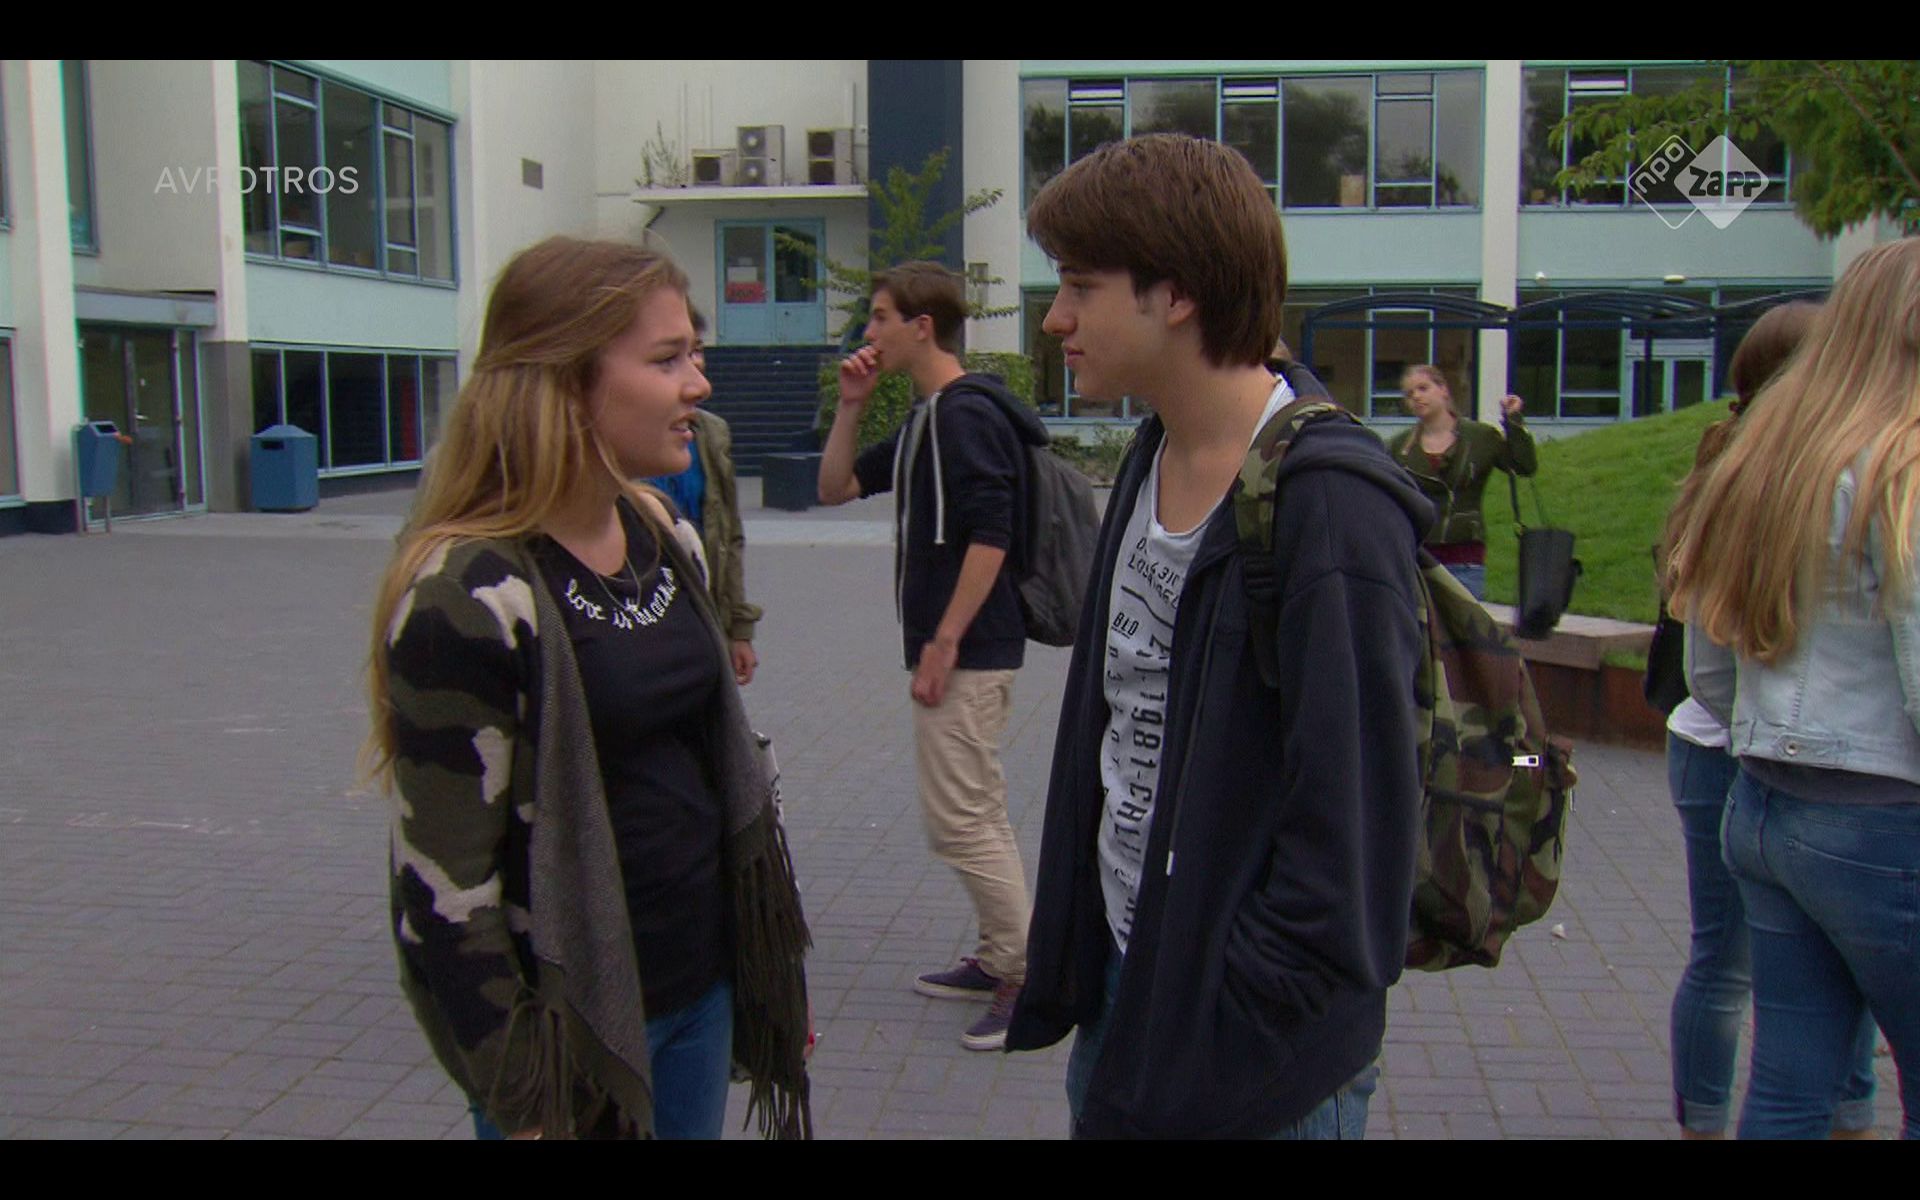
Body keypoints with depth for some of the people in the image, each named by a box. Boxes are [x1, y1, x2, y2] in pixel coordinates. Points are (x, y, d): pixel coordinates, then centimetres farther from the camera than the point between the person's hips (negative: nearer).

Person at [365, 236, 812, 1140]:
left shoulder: (662, 539, 3)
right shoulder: (465, 595, -20)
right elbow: (441, 882, -17)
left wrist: (771, 960, 15)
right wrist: (523, 1107, -14)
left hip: (701, 987, 7)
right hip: (573, 1024, -6)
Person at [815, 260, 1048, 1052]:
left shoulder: (968, 413, -15)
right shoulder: (927, 418, 15)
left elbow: (989, 538, -23)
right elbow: (835, 488, 19)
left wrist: (943, 643, -22)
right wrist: (850, 406, 7)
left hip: (967, 653, -10)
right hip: (959, 650, 10)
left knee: (959, 821, -6)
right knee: (978, 816, 16)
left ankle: (1031, 974, 3)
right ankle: (1000, 959, 26)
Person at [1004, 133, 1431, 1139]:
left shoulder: (1327, 506, -22)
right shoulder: (1150, 463, 5)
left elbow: (1352, 821, -21)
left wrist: (1237, 1034, -17)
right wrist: (1067, 964, 9)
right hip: (1121, 983, 7)